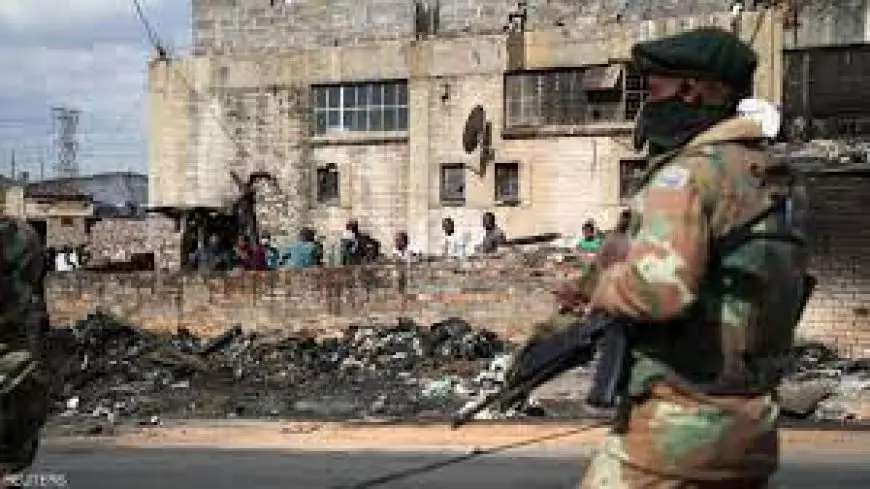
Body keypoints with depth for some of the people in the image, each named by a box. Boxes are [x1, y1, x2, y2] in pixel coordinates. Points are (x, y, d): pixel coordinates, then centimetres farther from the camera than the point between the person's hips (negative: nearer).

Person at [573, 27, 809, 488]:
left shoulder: (689, 173, -14)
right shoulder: (765, 179, 14)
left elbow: (659, 285, -30)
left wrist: (598, 289, -9)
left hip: (676, 422, -8)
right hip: (751, 425, 9)